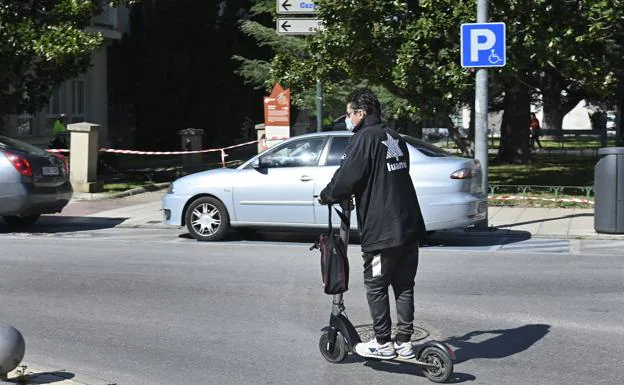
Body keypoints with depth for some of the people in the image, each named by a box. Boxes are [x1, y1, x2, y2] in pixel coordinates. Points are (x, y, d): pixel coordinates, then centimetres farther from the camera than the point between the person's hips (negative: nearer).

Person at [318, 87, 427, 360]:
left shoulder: (364, 138, -10)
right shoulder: (394, 138, 16)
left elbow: (346, 179, -15)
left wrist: (326, 196, 4)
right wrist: (353, 196, 28)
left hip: (381, 230, -8)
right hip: (410, 226, 8)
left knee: (376, 287, 4)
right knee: (404, 286, 12)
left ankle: (383, 343, 8)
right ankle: (404, 342, 16)